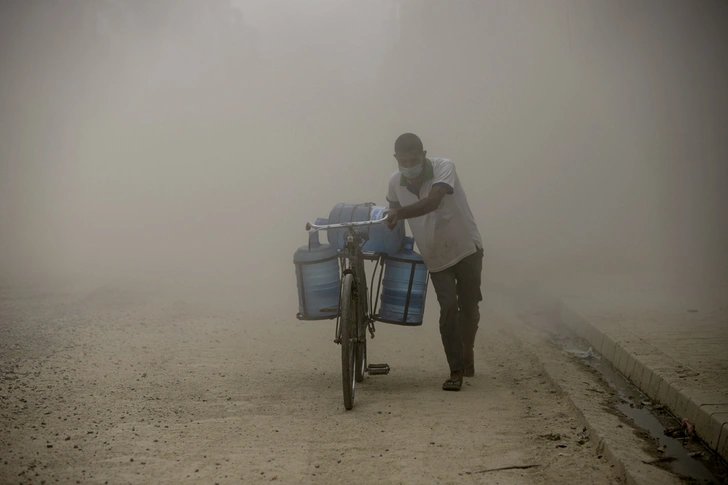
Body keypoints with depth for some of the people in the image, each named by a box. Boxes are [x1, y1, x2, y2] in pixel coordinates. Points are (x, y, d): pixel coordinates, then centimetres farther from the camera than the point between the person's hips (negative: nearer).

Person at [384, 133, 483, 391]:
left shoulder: (444, 168, -21)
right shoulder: (396, 181, -7)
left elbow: (432, 202, -38)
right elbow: (394, 207, 13)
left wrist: (399, 213, -50)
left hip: (466, 248, -2)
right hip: (436, 256, 2)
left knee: (469, 307, 5)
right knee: (448, 309, -12)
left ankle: (467, 350, 34)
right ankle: (456, 371, -6)